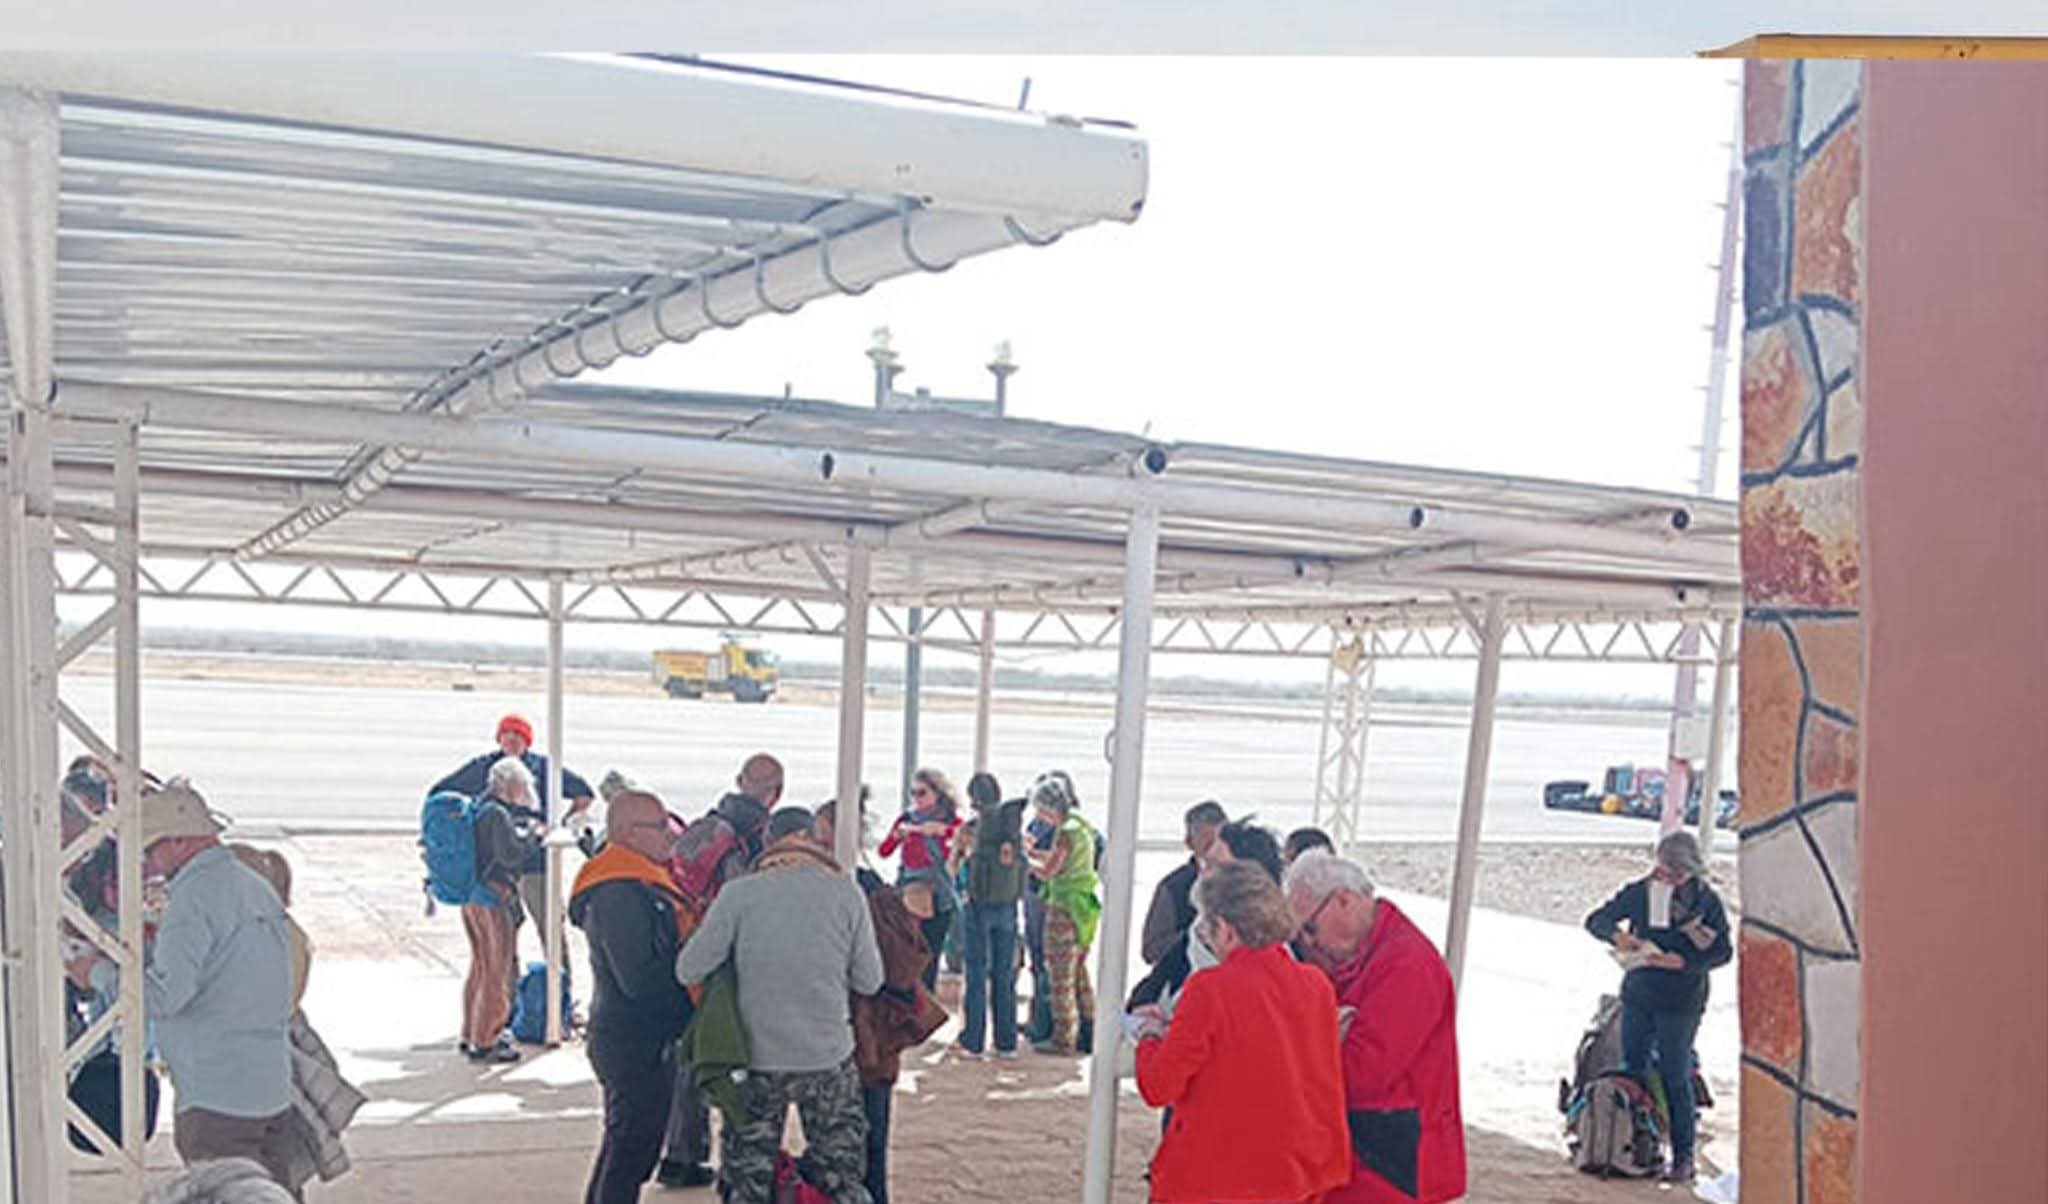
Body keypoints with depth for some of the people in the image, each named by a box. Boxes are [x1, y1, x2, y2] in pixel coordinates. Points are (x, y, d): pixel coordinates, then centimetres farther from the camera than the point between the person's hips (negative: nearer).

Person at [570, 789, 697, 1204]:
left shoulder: (639, 884, 13)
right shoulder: (620, 894, -21)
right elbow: (639, 980, -25)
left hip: (649, 1041, 10)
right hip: (636, 1045, -10)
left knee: (626, 1145, 21)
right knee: (632, 1148, -3)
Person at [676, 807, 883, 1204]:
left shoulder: (738, 894, -7)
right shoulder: (847, 893, -6)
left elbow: (689, 970, -7)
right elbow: (869, 981, -3)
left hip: (758, 1060, 0)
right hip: (829, 1059, 0)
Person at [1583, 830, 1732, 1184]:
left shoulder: (1707, 901, -6)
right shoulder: (1641, 891, 0)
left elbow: (1722, 952, -5)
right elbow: (1596, 920, 4)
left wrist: (1681, 962, -20)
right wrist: (1616, 934, -17)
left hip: (1681, 1002, -3)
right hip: (1637, 995, 3)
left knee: (1675, 1077, -2)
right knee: (1632, 1071, 8)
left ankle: (1683, 1157, 10)